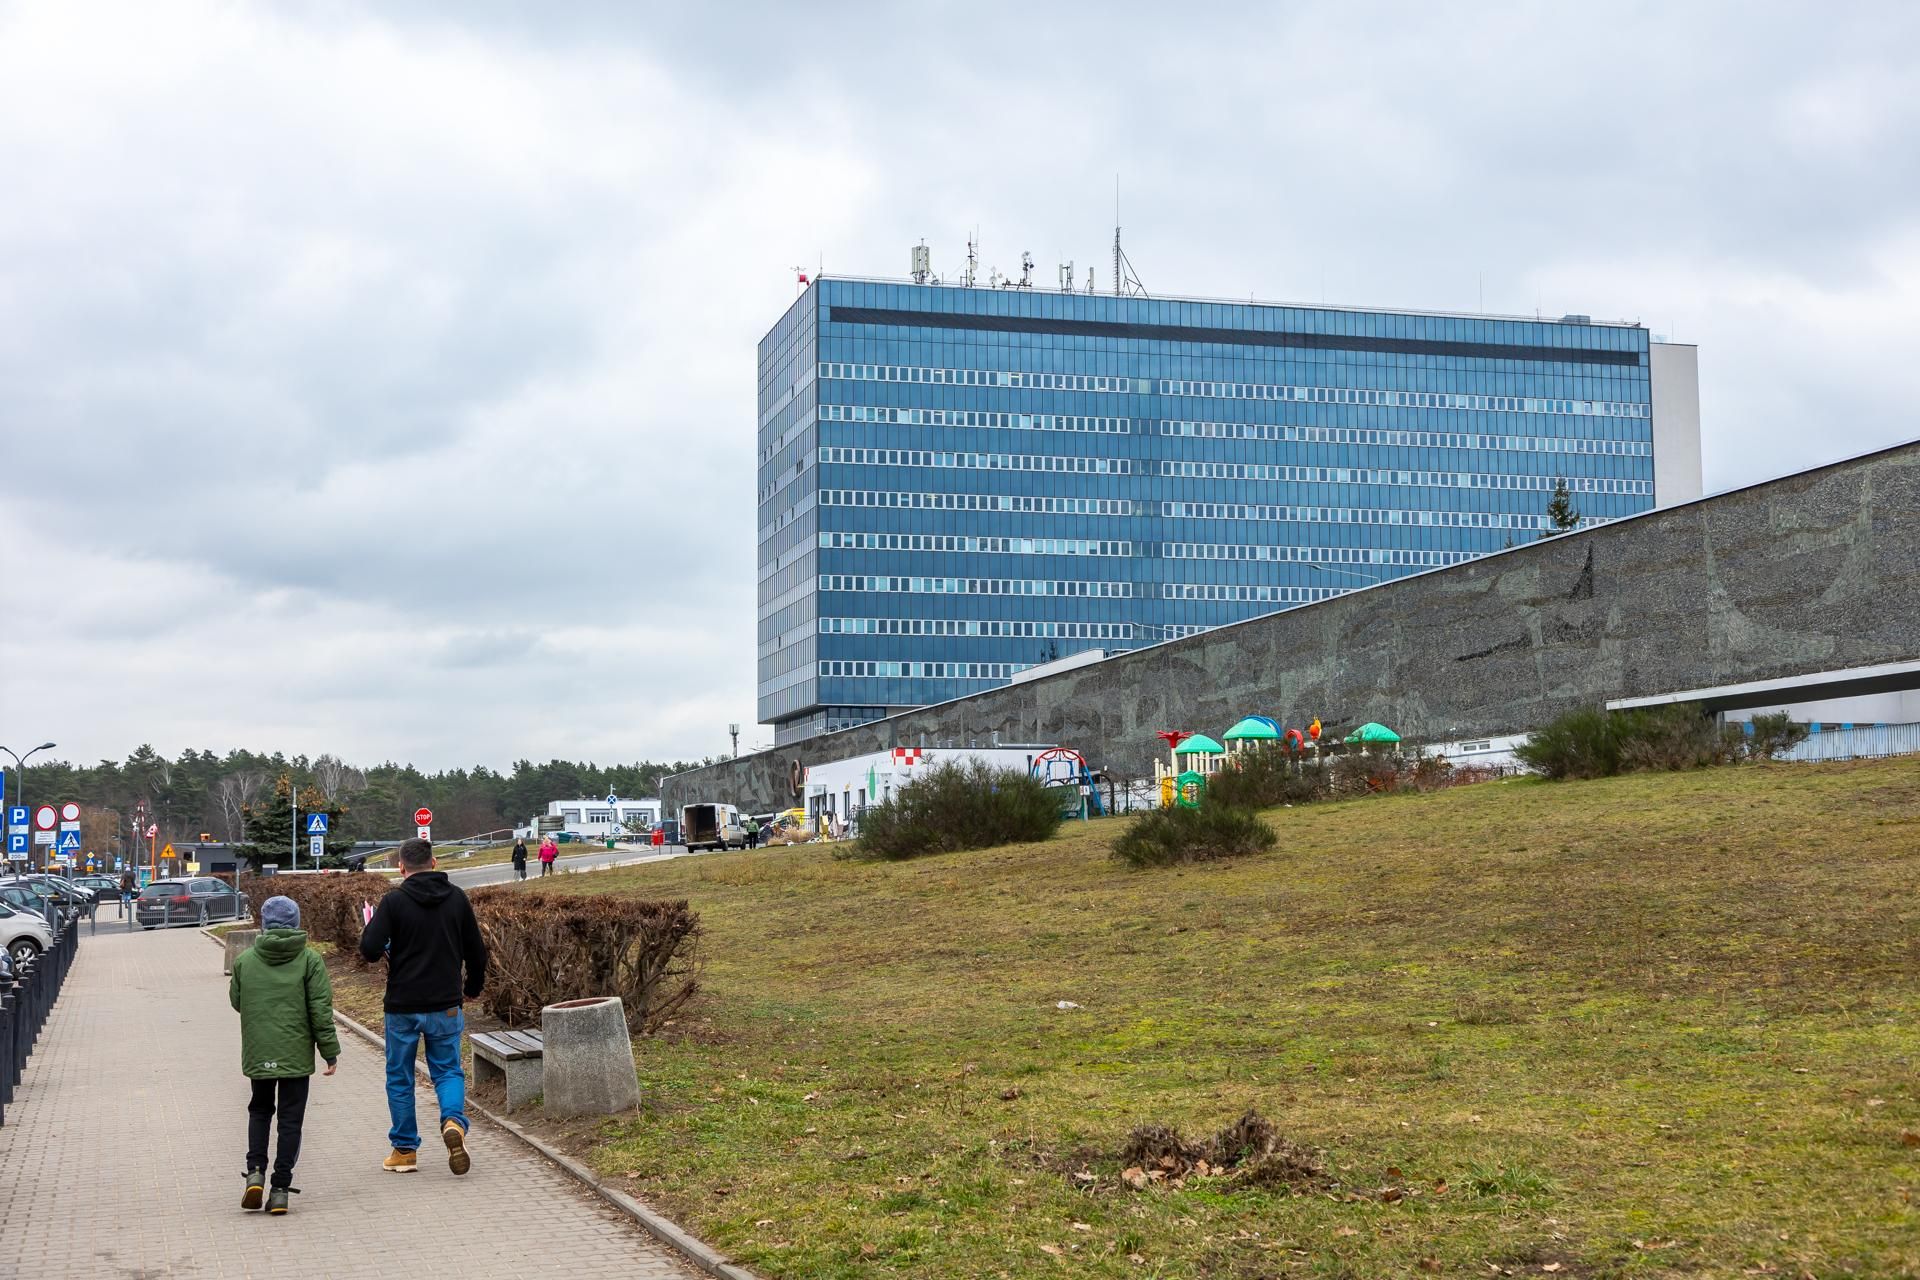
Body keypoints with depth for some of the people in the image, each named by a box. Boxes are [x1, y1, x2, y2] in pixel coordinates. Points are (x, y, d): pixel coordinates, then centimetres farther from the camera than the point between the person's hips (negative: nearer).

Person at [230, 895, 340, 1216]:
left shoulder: (245, 960, 0)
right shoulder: (309, 960, -5)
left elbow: (236, 1001, 12)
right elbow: (321, 1010, -7)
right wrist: (330, 1052, -1)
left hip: (257, 1054, 2)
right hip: (296, 1054, -2)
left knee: (260, 1110, 21)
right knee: (290, 1119, 5)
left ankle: (255, 1171, 3)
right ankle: (280, 1189, 3)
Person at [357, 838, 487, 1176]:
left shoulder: (393, 902, -10)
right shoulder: (457, 899, 1)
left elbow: (370, 951, -17)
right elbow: (477, 951, 6)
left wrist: (370, 928, 5)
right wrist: (473, 987, 23)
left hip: (403, 1007, -2)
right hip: (446, 1005, 2)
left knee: (399, 1078, 12)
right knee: (448, 1070, 13)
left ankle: (404, 1150, 16)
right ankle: (453, 1121, -15)